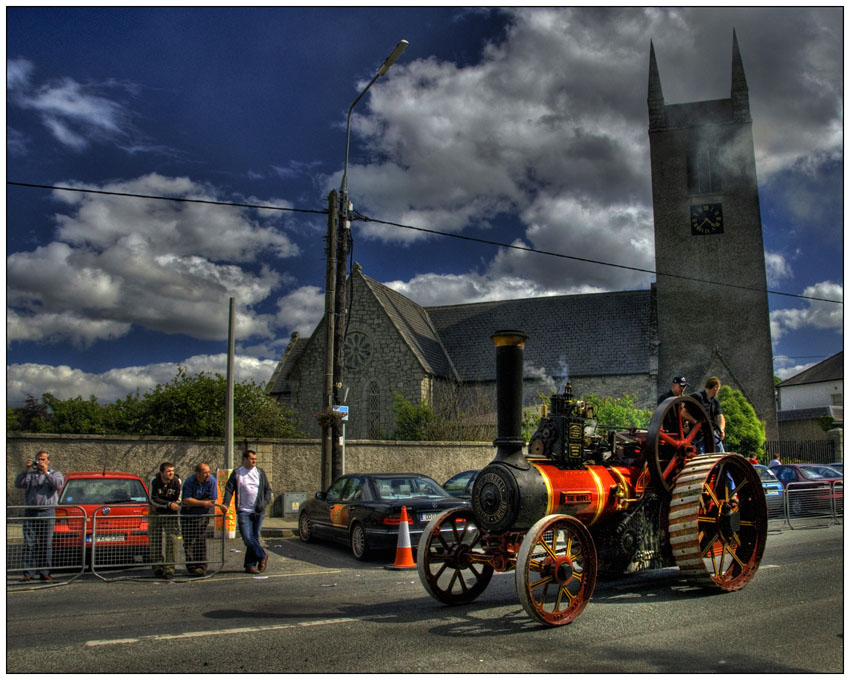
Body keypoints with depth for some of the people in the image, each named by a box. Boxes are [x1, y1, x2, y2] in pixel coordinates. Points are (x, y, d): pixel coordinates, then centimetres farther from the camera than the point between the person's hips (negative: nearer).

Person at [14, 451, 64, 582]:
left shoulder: (55, 474, 12)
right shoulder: (30, 475, 17)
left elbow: (58, 485, -8)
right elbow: (18, 484, 1)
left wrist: (46, 473, -11)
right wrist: (25, 471, -8)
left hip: (47, 513, -1)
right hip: (30, 512, 1)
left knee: (46, 544, -1)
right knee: (29, 544, -3)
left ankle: (44, 573, 3)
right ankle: (28, 573, -1)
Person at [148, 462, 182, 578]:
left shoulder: (177, 481, -13)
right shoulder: (154, 481, -14)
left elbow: (177, 500, -7)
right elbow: (153, 500, -16)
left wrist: (159, 506, -9)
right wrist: (169, 504, -27)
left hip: (170, 514, -1)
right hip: (156, 514, 1)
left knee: (171, 539, -10)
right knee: (155, 539, 4)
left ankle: (169, 567, -8)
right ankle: (158, 565, 17)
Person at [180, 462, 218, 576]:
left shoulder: (211, 482, -12)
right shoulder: (189, 481, -15)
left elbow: (212, 501, -14)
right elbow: (186, 500, -21)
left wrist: (193, 503, -13)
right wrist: (203, 503, -27)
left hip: (203, 514, 0)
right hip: (187, 515, 0)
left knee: (201, 540, -5)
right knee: (188, 541, 0)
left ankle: (201, 566, 0)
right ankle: (191, 566, 9)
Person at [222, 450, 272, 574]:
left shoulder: (260, 472, 9)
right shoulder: (236, 473, 4)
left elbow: (268, 489, 12)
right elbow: (229, 489, 0)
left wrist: (265, 502, -5)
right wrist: (225, 504, -15)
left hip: (258, 512, 2)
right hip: (243, 511, -2)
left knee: (255, 538, 5)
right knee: (247, 537, -13)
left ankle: (250, 564, 16)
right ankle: (262, 556, 7)